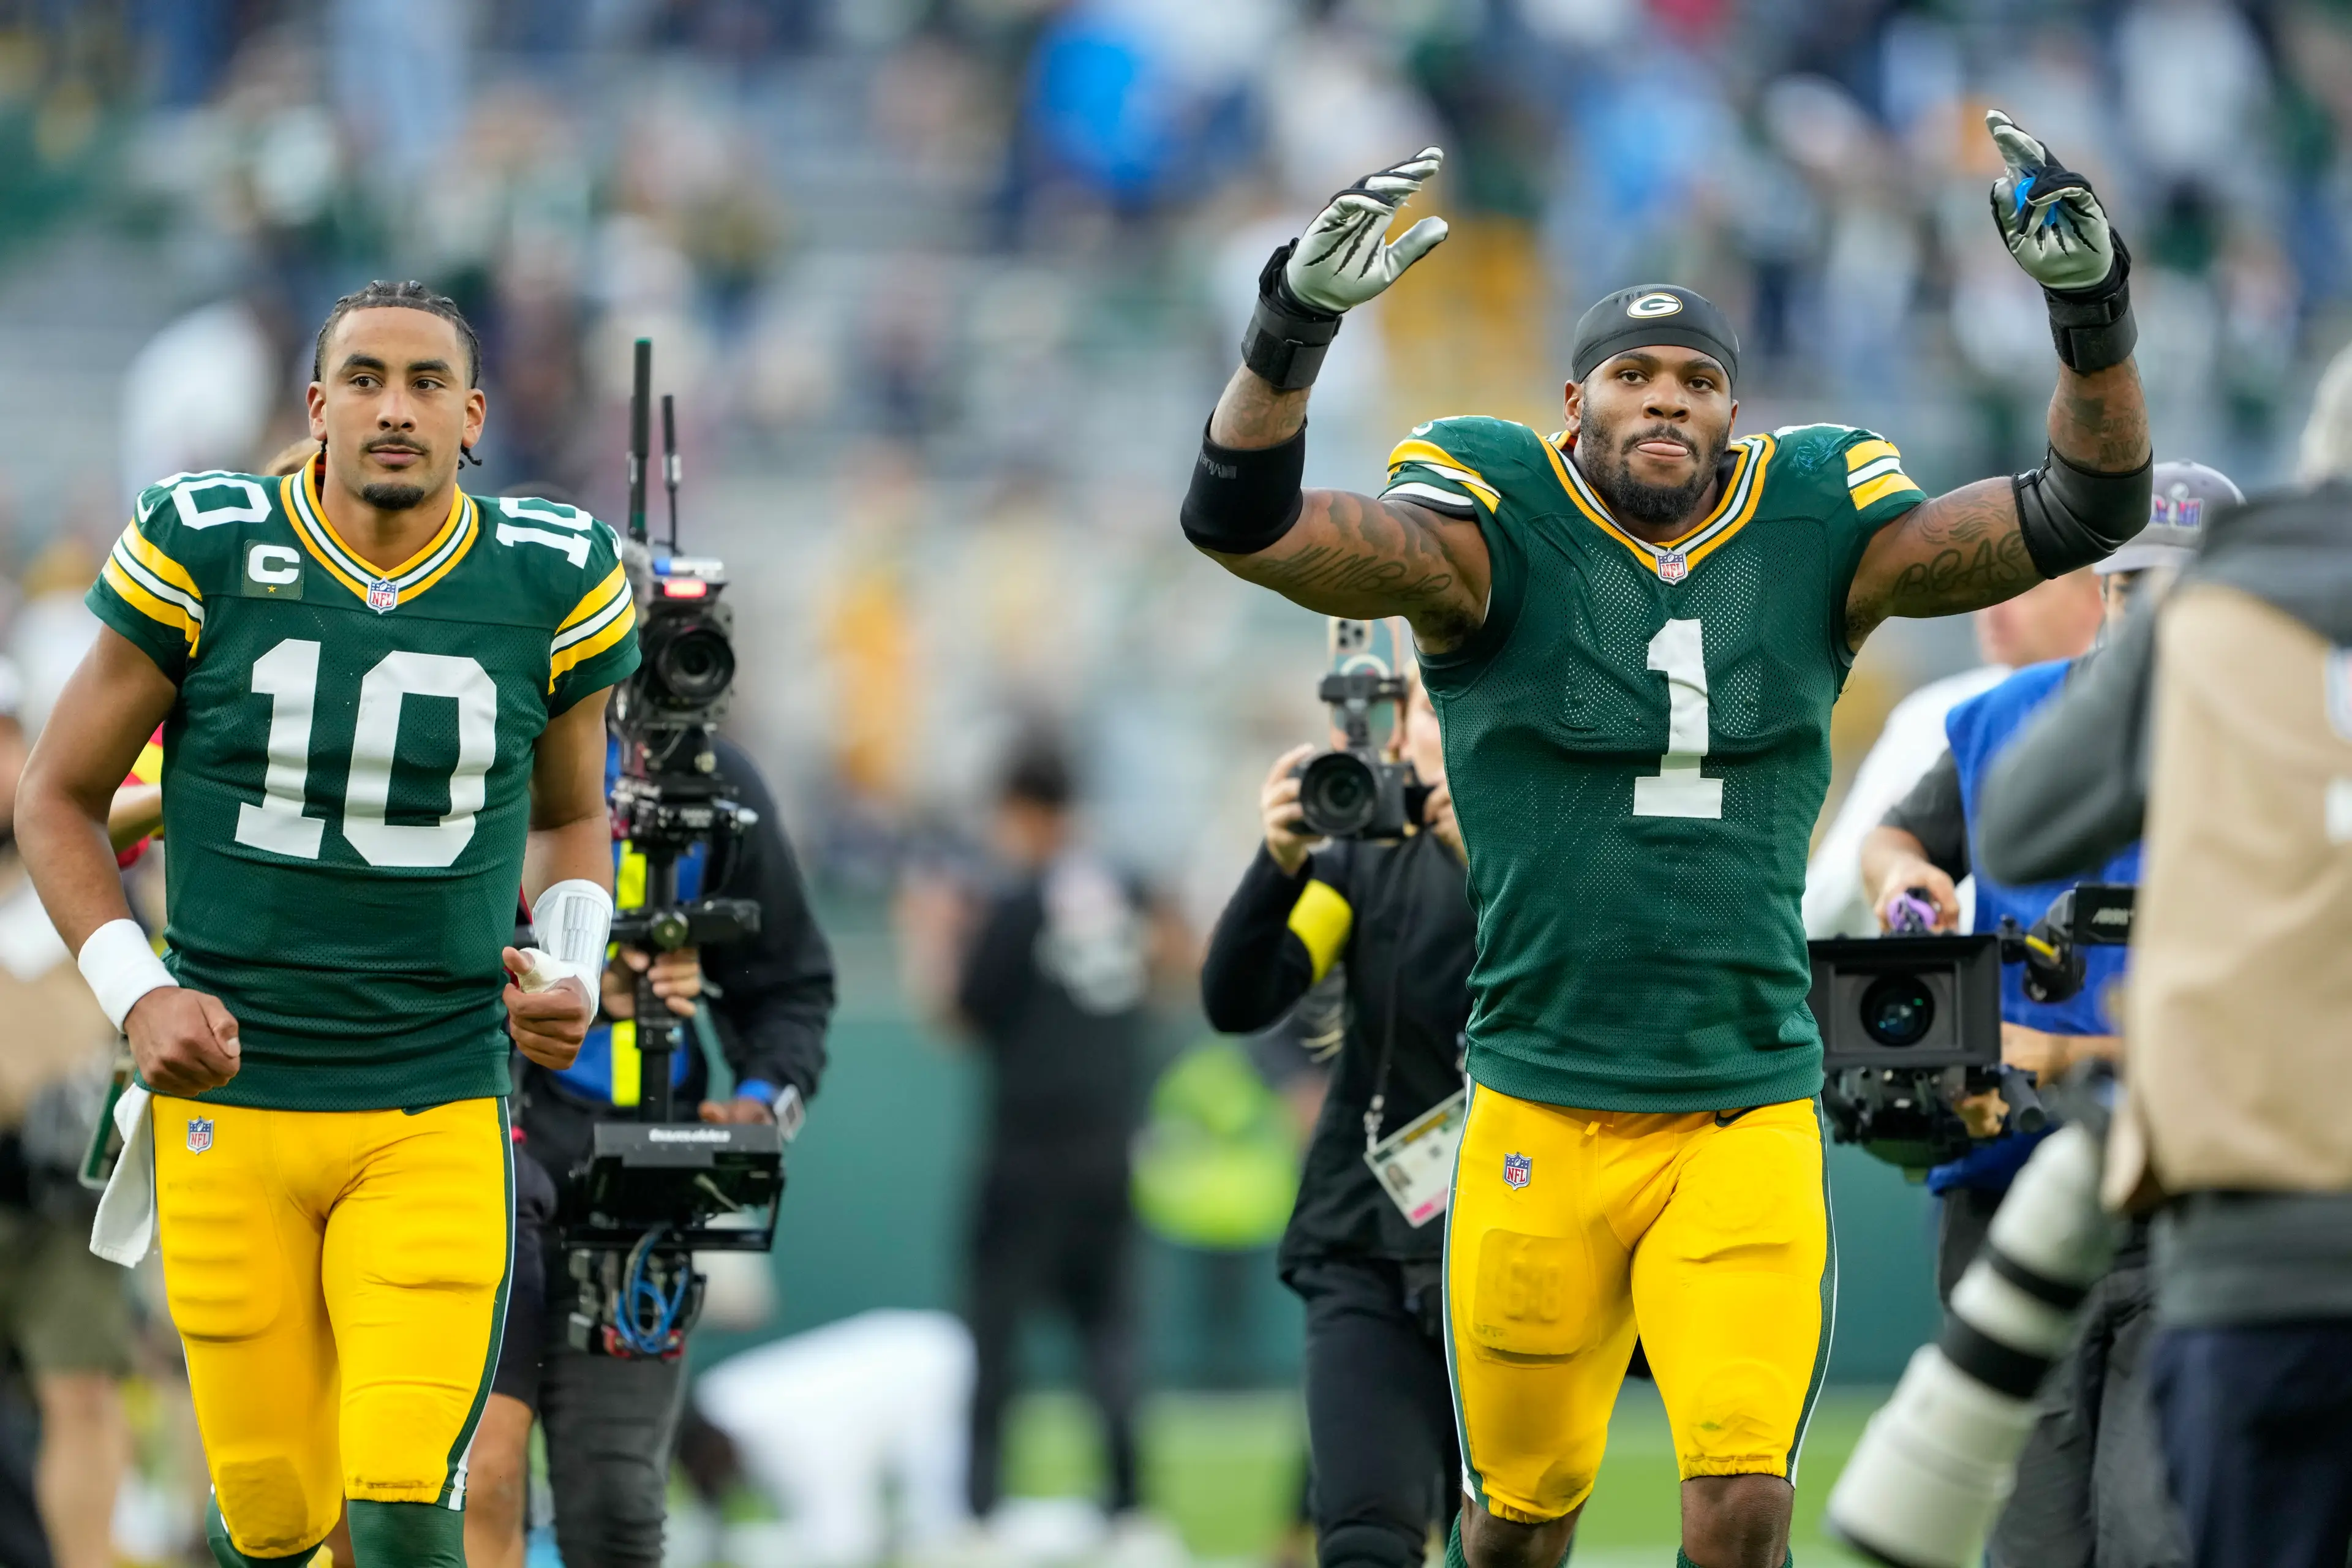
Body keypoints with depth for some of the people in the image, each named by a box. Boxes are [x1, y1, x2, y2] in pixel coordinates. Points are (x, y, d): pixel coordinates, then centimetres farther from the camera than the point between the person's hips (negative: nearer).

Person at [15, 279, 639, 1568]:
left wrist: (573, 967, 1)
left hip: (437, 1121, 0)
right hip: (229, 1108, 0)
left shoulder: (547, 588, 0)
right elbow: (58, 798, 6)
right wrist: (134, 993, -8)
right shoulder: (204, 555, -5)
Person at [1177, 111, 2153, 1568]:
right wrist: (1298, 317, -35)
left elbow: (2084, 509, -2)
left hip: (1751, 1118, 1)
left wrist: (2092, 306, -20)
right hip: (1544, 1112, -1)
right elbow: (1244, 518, -17)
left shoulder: (1814, 539, 4)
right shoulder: (1495, 537, -4)